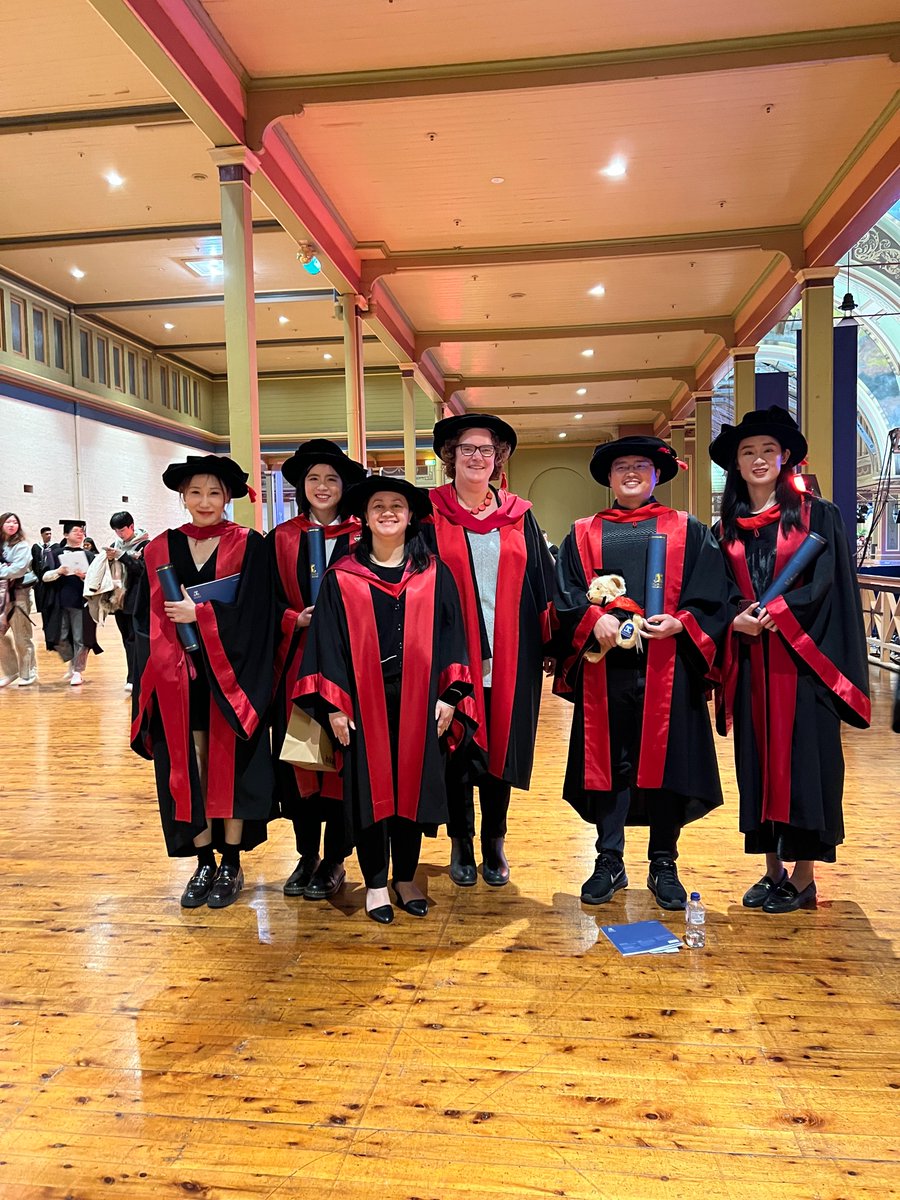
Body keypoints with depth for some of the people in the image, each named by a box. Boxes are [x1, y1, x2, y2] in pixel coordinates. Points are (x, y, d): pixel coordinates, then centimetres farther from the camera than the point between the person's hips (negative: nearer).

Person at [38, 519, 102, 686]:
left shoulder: (89, 556, 8)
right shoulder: (55, 554, 9)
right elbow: (44, 576, 3)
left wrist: (85, 576, -16)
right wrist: (57, 572, -15)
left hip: (81, 602, -1)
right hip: (59, 602, 1)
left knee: (80, 639, -2)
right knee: (59, 639, 0)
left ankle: (78, 671, 13)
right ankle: (71, 663, 25)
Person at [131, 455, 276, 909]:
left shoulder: (248, 546, -2)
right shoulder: (161, 549, 8)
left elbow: (253, 614, -11)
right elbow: (148, 621, 8)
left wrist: (200, 613, -16)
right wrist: (156, 677, -2)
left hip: (230, 676, -3)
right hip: (177, 680, 3)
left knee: (229, 764, 3)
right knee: (188, 767, 6)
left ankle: (231, 866, 16)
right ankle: (204, 864, 19)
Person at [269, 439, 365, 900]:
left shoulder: (362, 537, 1)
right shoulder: (281, 538, 6)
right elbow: (268, 602, 5)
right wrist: (297, 620, -12)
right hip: (295, 665, 2)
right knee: (295, 756, 7)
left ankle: (334, 860, 18)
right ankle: (306, 855, 24)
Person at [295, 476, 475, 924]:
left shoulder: (434, 575, 5)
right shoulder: (341, 577, 2)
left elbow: (450, 634, 4)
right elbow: (327, 641, 1)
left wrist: (449, 694, -4)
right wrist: (333, 703, -5)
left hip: (417, 700, 1)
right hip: (362, 701, -1)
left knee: (412, 785, 9)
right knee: (369, 787, 5)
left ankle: (406, 878, 26)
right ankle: (375, 883, 21)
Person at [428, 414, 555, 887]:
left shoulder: (519, 515, 8)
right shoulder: (431, 514, 0)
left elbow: (542, 584, 9)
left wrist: (547, 642, 2)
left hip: (508, 658, 2)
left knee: (500, 749, 11)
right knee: (457, 753, 7)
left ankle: (494, 844, 27)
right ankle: (461, 844, 25)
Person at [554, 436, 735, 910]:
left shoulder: (688, 532, 10)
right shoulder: (582, 535, 12)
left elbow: (712, 597, 3)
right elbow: (565, 596, 4)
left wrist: (679, 622, -14)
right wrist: (593, 619, -15)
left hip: (667, 669, 0)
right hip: (604, 668, 1)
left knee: (665, 760, 3)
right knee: (607, 761, 5)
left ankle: (664, 866, 19)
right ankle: (609, 863, 19)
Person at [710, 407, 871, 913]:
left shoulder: (817, 515, 1)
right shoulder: (727, 527, 11)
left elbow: (826, 583, -7)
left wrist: (776, 613, -19)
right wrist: (736, 619, -11)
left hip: (802, 659, -4)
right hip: (750, 663, 4)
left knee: (803, 762, 0)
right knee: (758, 761, 7)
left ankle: (804, 877, 11)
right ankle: (773, 870, 19)